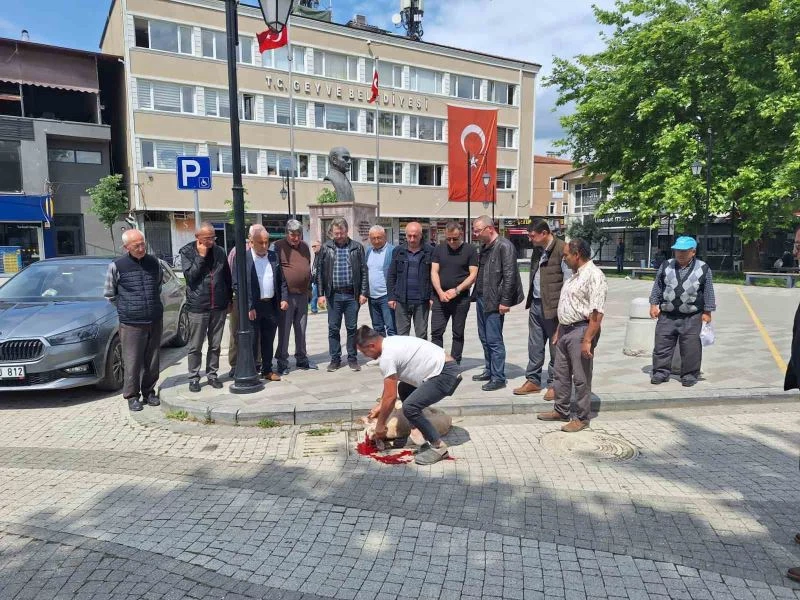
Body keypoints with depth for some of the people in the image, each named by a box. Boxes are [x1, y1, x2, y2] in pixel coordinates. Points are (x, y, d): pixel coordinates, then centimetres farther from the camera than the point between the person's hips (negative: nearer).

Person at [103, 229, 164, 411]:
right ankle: (132, 396, 14)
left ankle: (149, 392, 23)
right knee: (132, 361, 1)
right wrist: (127, 307, 6)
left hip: (155, 321, 3)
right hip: (131, 323, -3)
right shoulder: (116, 266, -4)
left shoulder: (154, 263, 6)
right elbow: (110, 295, 7)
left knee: (152, 360, 9)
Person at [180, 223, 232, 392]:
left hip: (219, 306, 3)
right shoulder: (187, 251, -2)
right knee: (195, 346, 6)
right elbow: (190, 275, -13)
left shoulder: (219, 252, 6)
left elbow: (227, 277, 12)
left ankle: (212, 374, 24)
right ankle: (194, 378, 18)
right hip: (198, 306, -3)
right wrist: (201, 256, -15)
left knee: (215, 345, 11)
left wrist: (229, 299, 14)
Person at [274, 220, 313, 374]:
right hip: (286, 295, -5)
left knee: (301, 330, 13)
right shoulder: (279, 246, -6)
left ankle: (301, 359, 24)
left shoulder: (305, 246, 13)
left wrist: (309, 288, 19)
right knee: (284, 330, 0)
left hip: (303, 295, 5)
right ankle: (282, 362, 9)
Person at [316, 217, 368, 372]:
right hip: (333, 295, 1)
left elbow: (363, 271, 4)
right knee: (333, 329, 6)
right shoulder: (326, 248, 4)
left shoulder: (357, 247, 4)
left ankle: (352, 358, 18)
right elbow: (320, 272, 5)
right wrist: (321, 294, -1)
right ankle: (335, 359, 17)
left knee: (352, 328, 6)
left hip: (352, 295, 0)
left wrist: (363, 292, -3)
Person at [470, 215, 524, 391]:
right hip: (481, 298, 9)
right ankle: (489, 371, 28)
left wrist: (505, 301, -18)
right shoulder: (484, 246, 13)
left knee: (494, 340, -3)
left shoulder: (504, 246, -13)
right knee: (484, 338, 15)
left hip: (494, 301, -9)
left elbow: (509, 276, -17)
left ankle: (498, 378, 7)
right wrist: (476, 294, 11)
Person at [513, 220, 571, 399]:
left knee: (555, 347, 6)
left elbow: (568, 281, -15)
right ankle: (533, 380, 24)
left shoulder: (561, 249, -14)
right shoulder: (537, 249, 12)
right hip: (536, 304, 8)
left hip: (552, 306, -8)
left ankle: (554, 384, 16)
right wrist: (530, 300, 14)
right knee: (535, 346, 13)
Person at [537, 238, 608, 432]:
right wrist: (558, 331, 19)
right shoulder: (575, 275, 16)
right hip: (565, 329, 10)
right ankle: (561, 411, 30)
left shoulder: (594, 275, -16)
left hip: (581, 330, -10)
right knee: (561, 373, 16)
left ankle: (582, 418, 13)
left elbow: (597, 313, -22)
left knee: (581, 378, 1)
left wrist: (587, 340, -25)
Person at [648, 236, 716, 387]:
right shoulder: (666, 266, 5)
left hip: (692, 317, -2)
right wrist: (654, 304, 5)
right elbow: (657, 286, 11)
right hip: (667, 315, 2)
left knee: (691, 348, 4)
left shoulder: (703, 269, 0)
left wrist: (707, 312, 2)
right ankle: (660, 372, 17)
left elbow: (708, 292, 4)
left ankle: (689, 374, 17)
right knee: (662, 345, 5)